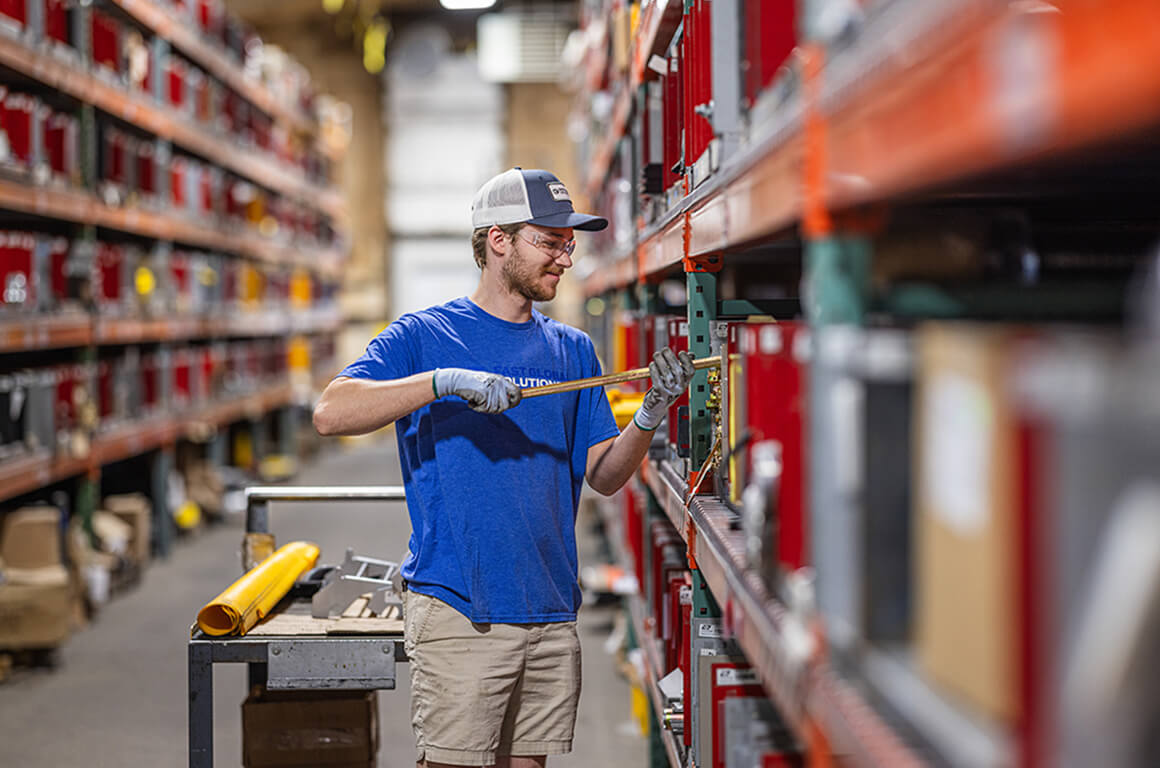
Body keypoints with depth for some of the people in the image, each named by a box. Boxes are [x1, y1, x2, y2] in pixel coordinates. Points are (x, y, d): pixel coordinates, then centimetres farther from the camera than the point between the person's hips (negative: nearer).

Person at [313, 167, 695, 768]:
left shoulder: (573, 350, 14)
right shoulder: (423, 335, -1)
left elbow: (603, 476, 12)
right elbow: (330, 413, -15)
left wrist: (650, 416, -6)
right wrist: (444, 382, -23)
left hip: (551, 613, 5)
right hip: (457, 608, -5)